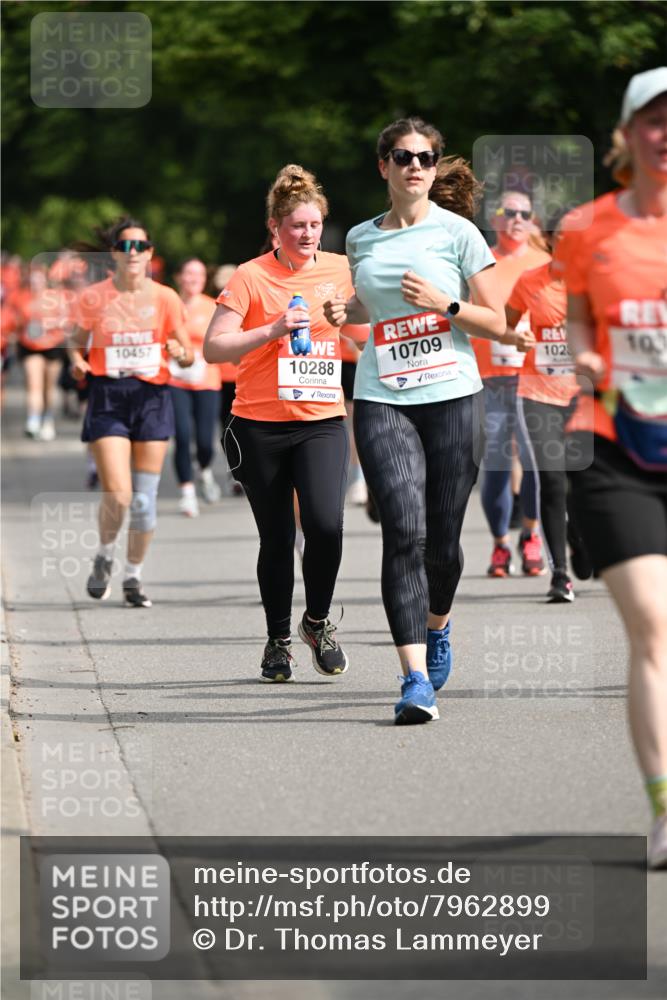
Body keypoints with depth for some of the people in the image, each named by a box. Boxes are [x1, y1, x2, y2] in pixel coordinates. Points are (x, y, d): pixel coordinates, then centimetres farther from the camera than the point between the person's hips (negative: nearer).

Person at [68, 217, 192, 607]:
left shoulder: (165, 298, 1)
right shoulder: (94, 298, -1)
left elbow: (189, 354, 7)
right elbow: (78, 341, 11)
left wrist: (182, 353, -16)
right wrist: (78, 362, -10)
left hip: (153, 397, 2)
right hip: (108, 397, -2)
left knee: (145, 498, 4)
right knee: (117, 495, -12)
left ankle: (134, 577, 20)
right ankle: (105, 557, 18)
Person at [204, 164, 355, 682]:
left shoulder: (341, 269, 6)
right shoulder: (251, 276, -4)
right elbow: (214, 348, -10)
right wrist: (273, 330, -18)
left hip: (323, 421, 2)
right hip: (260, 426, -2)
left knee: (326, 523, -18)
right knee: (276, 538, 3)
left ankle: (318, 620, 6)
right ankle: (278, 640, 22)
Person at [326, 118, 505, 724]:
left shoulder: (457, 233, 1)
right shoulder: (361, 239, 10)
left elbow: (497, 323, 2)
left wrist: (443, 304, -13)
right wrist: (344, 312, 8)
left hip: (452, 397, -1)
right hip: (382, 400, 1)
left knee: (442, 539, 5)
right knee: (404, 531, -15)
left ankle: (436, 627, 39)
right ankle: (416, 680, -19)